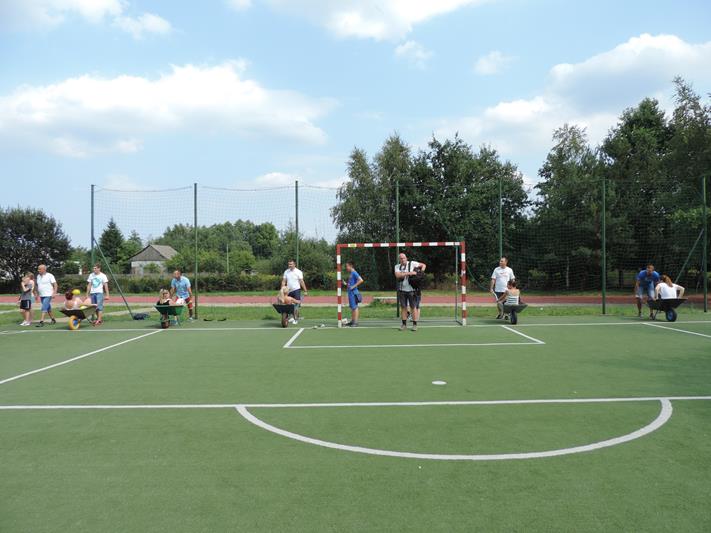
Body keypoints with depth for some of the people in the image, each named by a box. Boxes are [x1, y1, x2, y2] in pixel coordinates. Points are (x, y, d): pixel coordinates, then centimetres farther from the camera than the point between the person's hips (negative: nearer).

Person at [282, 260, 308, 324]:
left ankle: (296, 319, -1)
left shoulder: (298, 272, -5)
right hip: (289, 291, 4)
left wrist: (305, 291, -10)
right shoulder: (286, 272, 7)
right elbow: (283, 281, 9)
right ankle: (293, 317, 26)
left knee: (296, 306, -7)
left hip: (296, 290, -4)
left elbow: (301, 282, -7)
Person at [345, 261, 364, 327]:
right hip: (350, 292, 10)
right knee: (352, 307, 14)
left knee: (355, 307, -8)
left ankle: (356, 322, -8)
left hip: (353, 292, -10)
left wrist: (353, 286, -22)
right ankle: (352, 321, 22)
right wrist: (346, 284, 13)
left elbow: (361, 280, -23)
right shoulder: (350, 274, 16)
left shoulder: (354, 273, -13)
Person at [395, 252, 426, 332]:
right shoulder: (397, 266, 5)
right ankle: (404, 324, 15)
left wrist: (421, 271, -11)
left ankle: (414, 325, 7)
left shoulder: (412, 263, -1)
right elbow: (397, 275, -14)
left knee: (413, 307, 0)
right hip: (402, 290, 2)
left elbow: (423, 265, 8)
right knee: (403, 307, 7)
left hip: (412, 290, -2)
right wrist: (409, 273, -22)